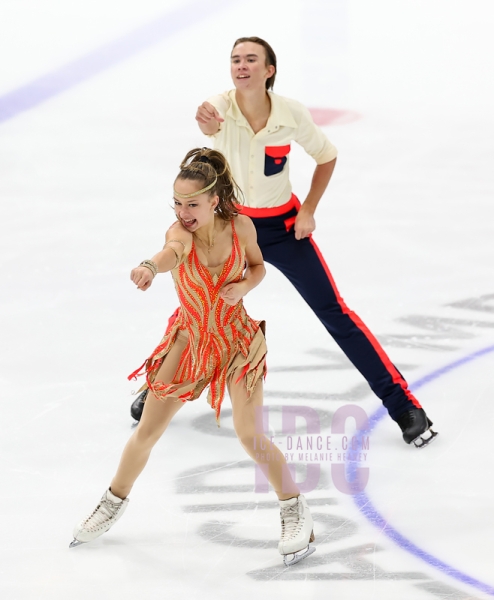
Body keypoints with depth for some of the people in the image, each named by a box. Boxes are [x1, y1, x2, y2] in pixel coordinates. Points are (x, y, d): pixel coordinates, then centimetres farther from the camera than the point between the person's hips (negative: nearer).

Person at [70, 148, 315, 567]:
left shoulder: (240, 226, -18)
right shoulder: (181, 234, -25)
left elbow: (257, 265, 3)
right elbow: (172, 251, -51)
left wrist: (244, 285, -20)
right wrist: (150, 266, -75)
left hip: (238, 341, -1)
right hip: (190, 340, 1)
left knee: (250, 436, -11)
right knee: (147, 433, 8)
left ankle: (296, 512, 10)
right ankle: (114, 504, 34)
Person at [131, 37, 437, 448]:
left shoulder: (292, 114, -18)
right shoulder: (223, 107, -21)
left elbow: (327, 156, 1)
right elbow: (210, 120, -47)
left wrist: (309, 210, -7)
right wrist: (206, 121, -71)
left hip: (283, 228, -1)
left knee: (336, 314, -3)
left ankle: (404, 405, 2)